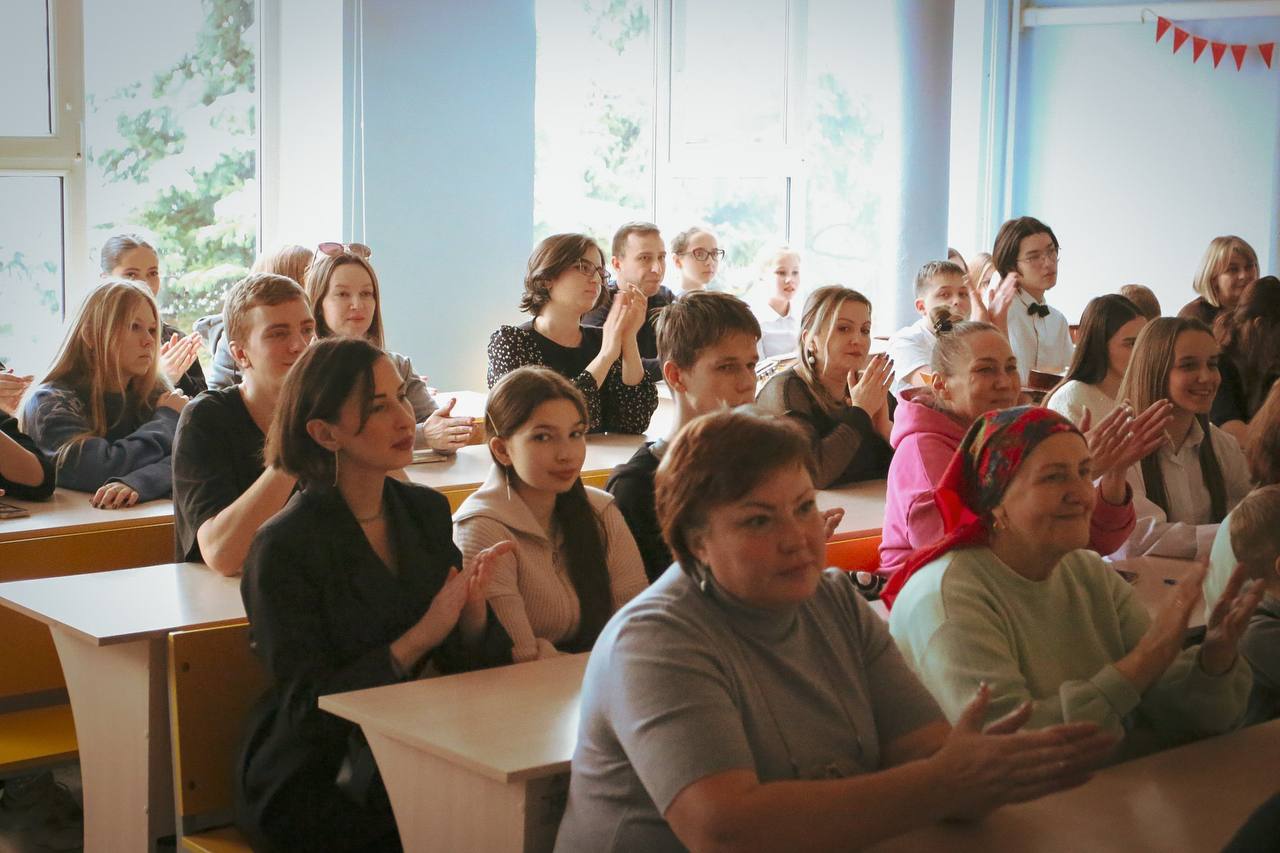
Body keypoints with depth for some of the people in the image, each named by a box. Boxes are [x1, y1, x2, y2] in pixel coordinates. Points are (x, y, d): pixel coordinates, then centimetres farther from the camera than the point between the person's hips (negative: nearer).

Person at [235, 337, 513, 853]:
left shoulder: (427, 511, 5)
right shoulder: (284, 548, -14)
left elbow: (468, 663, 7)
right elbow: (308, 707, -15)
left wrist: (473, 604, -16)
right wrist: (421, 636, -22)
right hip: (310, 786, -6)